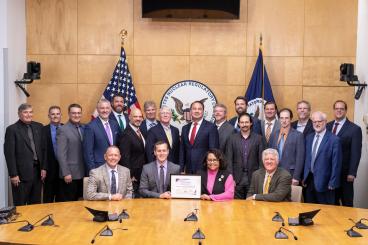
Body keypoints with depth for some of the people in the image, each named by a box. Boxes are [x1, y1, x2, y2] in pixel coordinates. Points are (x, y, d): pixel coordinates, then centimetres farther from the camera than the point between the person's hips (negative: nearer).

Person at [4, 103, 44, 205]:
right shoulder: (12, 129, -5)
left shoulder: (39, 127, 8)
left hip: (38, 171, 4)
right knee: (20, 205, 4)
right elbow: (9, 153, -8)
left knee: (36, 204, 10)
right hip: (22, 173, -4)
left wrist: (43, 168, 4)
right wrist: (13, 174, -11)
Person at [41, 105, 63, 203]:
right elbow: (43, 150, -6)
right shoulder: (44, 130, -2)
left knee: (61, 197, 12)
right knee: (48, 198, 8)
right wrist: (43, 168, -12)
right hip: (50, 167, -2)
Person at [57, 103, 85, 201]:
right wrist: (66, 173, -17)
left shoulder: (84, 128, 11)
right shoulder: (63, 130, -8)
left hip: (83, 173, 6)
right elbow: (61, 154, -13)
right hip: (70, 174, -6)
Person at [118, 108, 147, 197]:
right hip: (133, 177, -8)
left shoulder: (140, 132, 11)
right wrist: (130, 176, -18)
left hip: (141, 176, 8)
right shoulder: (126, 135, -17)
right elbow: (125, 157, -19)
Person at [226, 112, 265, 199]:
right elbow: (229, 159, 2)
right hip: (237, 178, 1)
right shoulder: (232, 138, 5)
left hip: (253, 178, 0)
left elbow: (261, 159, 2)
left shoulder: (258, 138, 3)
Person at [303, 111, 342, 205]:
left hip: (324, 181, -6)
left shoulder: (334, 139, -11)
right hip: (309, 180, 6)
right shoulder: (309, 138, 9)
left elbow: (336, 164, -11)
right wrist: (304, 178, 9)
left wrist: (333, 183, -12)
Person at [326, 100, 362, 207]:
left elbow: (356, 153, -8)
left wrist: (352, 173, -13)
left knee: (347, 202, 8)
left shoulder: (354, 129, -5)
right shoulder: (328, 126, 8)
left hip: (345, 172, -4)